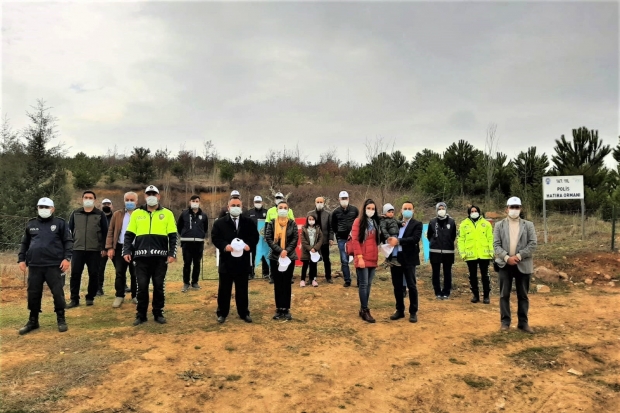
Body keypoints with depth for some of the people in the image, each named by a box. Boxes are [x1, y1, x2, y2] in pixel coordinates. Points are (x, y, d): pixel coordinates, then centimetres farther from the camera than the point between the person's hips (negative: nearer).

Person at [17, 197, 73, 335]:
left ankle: (61, 319, 14)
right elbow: (24, 243, 20)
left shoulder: (60, 223, 2)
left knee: (58, 293, 0)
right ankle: (33, 321, 24)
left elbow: (68, 241, -1)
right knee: (33, 294, 9)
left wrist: (67, 258, -10)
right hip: (34, 266, 4)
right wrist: (21, 259, 11)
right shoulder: (30, 224, 14)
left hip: (54, 265, -3)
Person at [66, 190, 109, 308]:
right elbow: (70, 230, 12)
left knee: (94, 275, 3)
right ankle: (74, 299, 10)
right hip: (78, 249, 2)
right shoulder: (75, 213, 9)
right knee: (75, 274, 1)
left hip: (95, 250, -1)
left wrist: (104, 248, -3)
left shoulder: (100, 214, 3)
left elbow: (105, 232, 2)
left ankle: (90, 297, 16)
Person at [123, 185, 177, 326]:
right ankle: (141, 315, 17)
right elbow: (129, 235, 10)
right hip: (141, 256, 1)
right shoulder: (137, 213, 10)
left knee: (159, 286, 6)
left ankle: (158, 313, 19)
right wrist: (126, 251, -1)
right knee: (142, 287, 5)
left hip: (160, 257, -1)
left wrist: (172, 254, -6)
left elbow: (173, 236, 3)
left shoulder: (167, 213, 5)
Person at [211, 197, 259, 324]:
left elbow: (255, 236, 5)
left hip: (242, 261, 1)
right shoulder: (220, 222, 3)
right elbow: (215, 237, -3)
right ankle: (222, 313, 19)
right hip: (226, 261, -1)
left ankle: (244, 313, 21)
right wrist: (224, 246, -19)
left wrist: (249, 244, -15)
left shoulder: (249, 222, 6)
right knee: (224, 289, 7)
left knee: (242, 289, 10)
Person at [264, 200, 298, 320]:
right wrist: (280, 250, -17)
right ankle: (279, 309, 12)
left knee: (287, 284, 5)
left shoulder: (292, 223, 2)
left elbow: (295, 238, -3)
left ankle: (286, 309, 11)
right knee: (277, 284, 5)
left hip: (290, 257, 0)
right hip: (275, 257, 0)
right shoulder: (271, 224, 2)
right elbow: (268, 238, -7)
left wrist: (286, 250, -16)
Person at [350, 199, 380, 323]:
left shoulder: (375, 222, 13)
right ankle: (364, 310, 3)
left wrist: (377, 256, 10)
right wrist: (359, 257, -16)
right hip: (362, 259, -6)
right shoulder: (358, 221, -5)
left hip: (373, 259, 6)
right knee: (364, 284, -4)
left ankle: (364, 308, 19)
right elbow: (354, 240, -10)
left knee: (369, 284, 10)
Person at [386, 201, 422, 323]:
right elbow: (389, 236, 8)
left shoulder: (417, 224, -1)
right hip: (395, 258, 4)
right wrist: (390, 240, -15)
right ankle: (400, 310, 23)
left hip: (408, 259, -4)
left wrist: (398, 241, -22)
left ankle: (413, 312, 14)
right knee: (397, 286, 11)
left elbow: (415, 239, -16)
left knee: (411, 286, 3)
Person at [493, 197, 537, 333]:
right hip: (505, 264, 0)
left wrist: (518, 256, -12)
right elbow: (496, 244, -1)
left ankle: (523, 323, 16)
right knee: (504, 295, 4)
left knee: (523, 295, 7)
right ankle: (505, 322, 12)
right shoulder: (499, 225, 5)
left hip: (523, 264, 0)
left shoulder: (528, 225, 6)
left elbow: (533, 244, -3)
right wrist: (506, 257, -15)